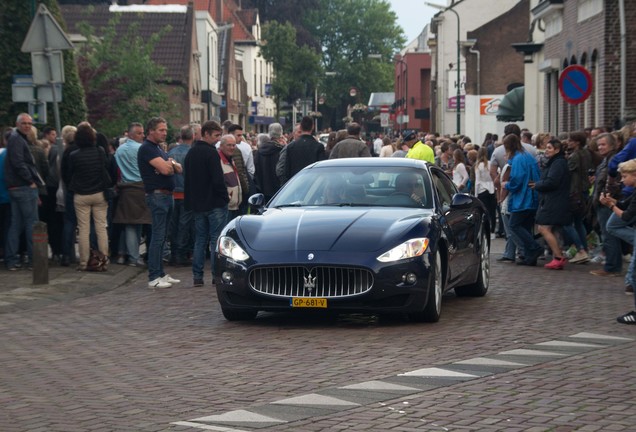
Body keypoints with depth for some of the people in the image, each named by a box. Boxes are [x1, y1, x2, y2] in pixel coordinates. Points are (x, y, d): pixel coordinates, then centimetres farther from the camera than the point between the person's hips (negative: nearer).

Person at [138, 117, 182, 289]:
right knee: (157, 236, -10)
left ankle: (160, 273, 16)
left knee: (161, 237, 12)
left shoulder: (158, 149, 19)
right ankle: (154, 277, -9)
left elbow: (178, 168, 16)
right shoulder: (147, 148, -11)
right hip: (157, 195, -10)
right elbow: (164, 169, -21)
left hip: (166, 196, 10)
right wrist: (170, 163, 1)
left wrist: (170, 164, -6)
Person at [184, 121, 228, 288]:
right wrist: (225, 196, -7)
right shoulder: (211, 152, -15)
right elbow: (218, 180, -20)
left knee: (200, 240, 11)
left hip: (197, 204, 7)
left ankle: (197, 276, 10)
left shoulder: (191, 153, 12)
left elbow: (187, 178, 16)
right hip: (214, 203, -7)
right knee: (216, 239, -3)